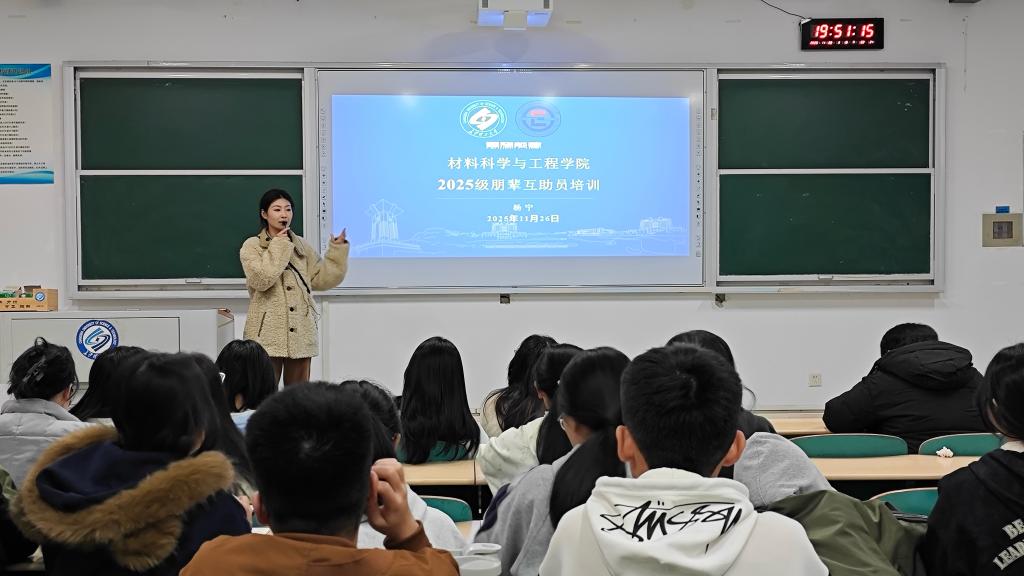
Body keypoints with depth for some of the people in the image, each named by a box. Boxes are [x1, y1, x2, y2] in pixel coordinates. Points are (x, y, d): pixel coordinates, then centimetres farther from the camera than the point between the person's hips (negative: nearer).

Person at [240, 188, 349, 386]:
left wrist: (337, 250, 1)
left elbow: (322, 279, 9)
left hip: (300, 331, 5)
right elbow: (261, 280, -17)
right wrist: (279, 247, -12)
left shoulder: (302, 246, 13)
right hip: (268, 332, -5)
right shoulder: (252, 246, -1)